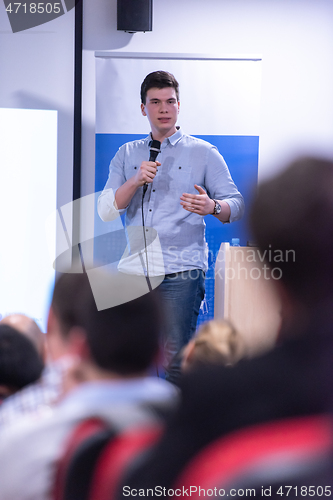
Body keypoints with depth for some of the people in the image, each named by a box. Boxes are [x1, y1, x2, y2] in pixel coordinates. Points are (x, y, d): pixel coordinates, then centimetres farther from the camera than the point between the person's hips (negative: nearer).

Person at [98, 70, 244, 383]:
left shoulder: (203, 153, 7)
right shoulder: (127, 155, 16)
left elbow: (236, 204, 1)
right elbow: (106, 210, 6)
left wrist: (212, 207, -22)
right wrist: (136, 181, -11)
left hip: (181, 274, -3)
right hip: (134, 272, 3)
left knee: (175, 362, -11)